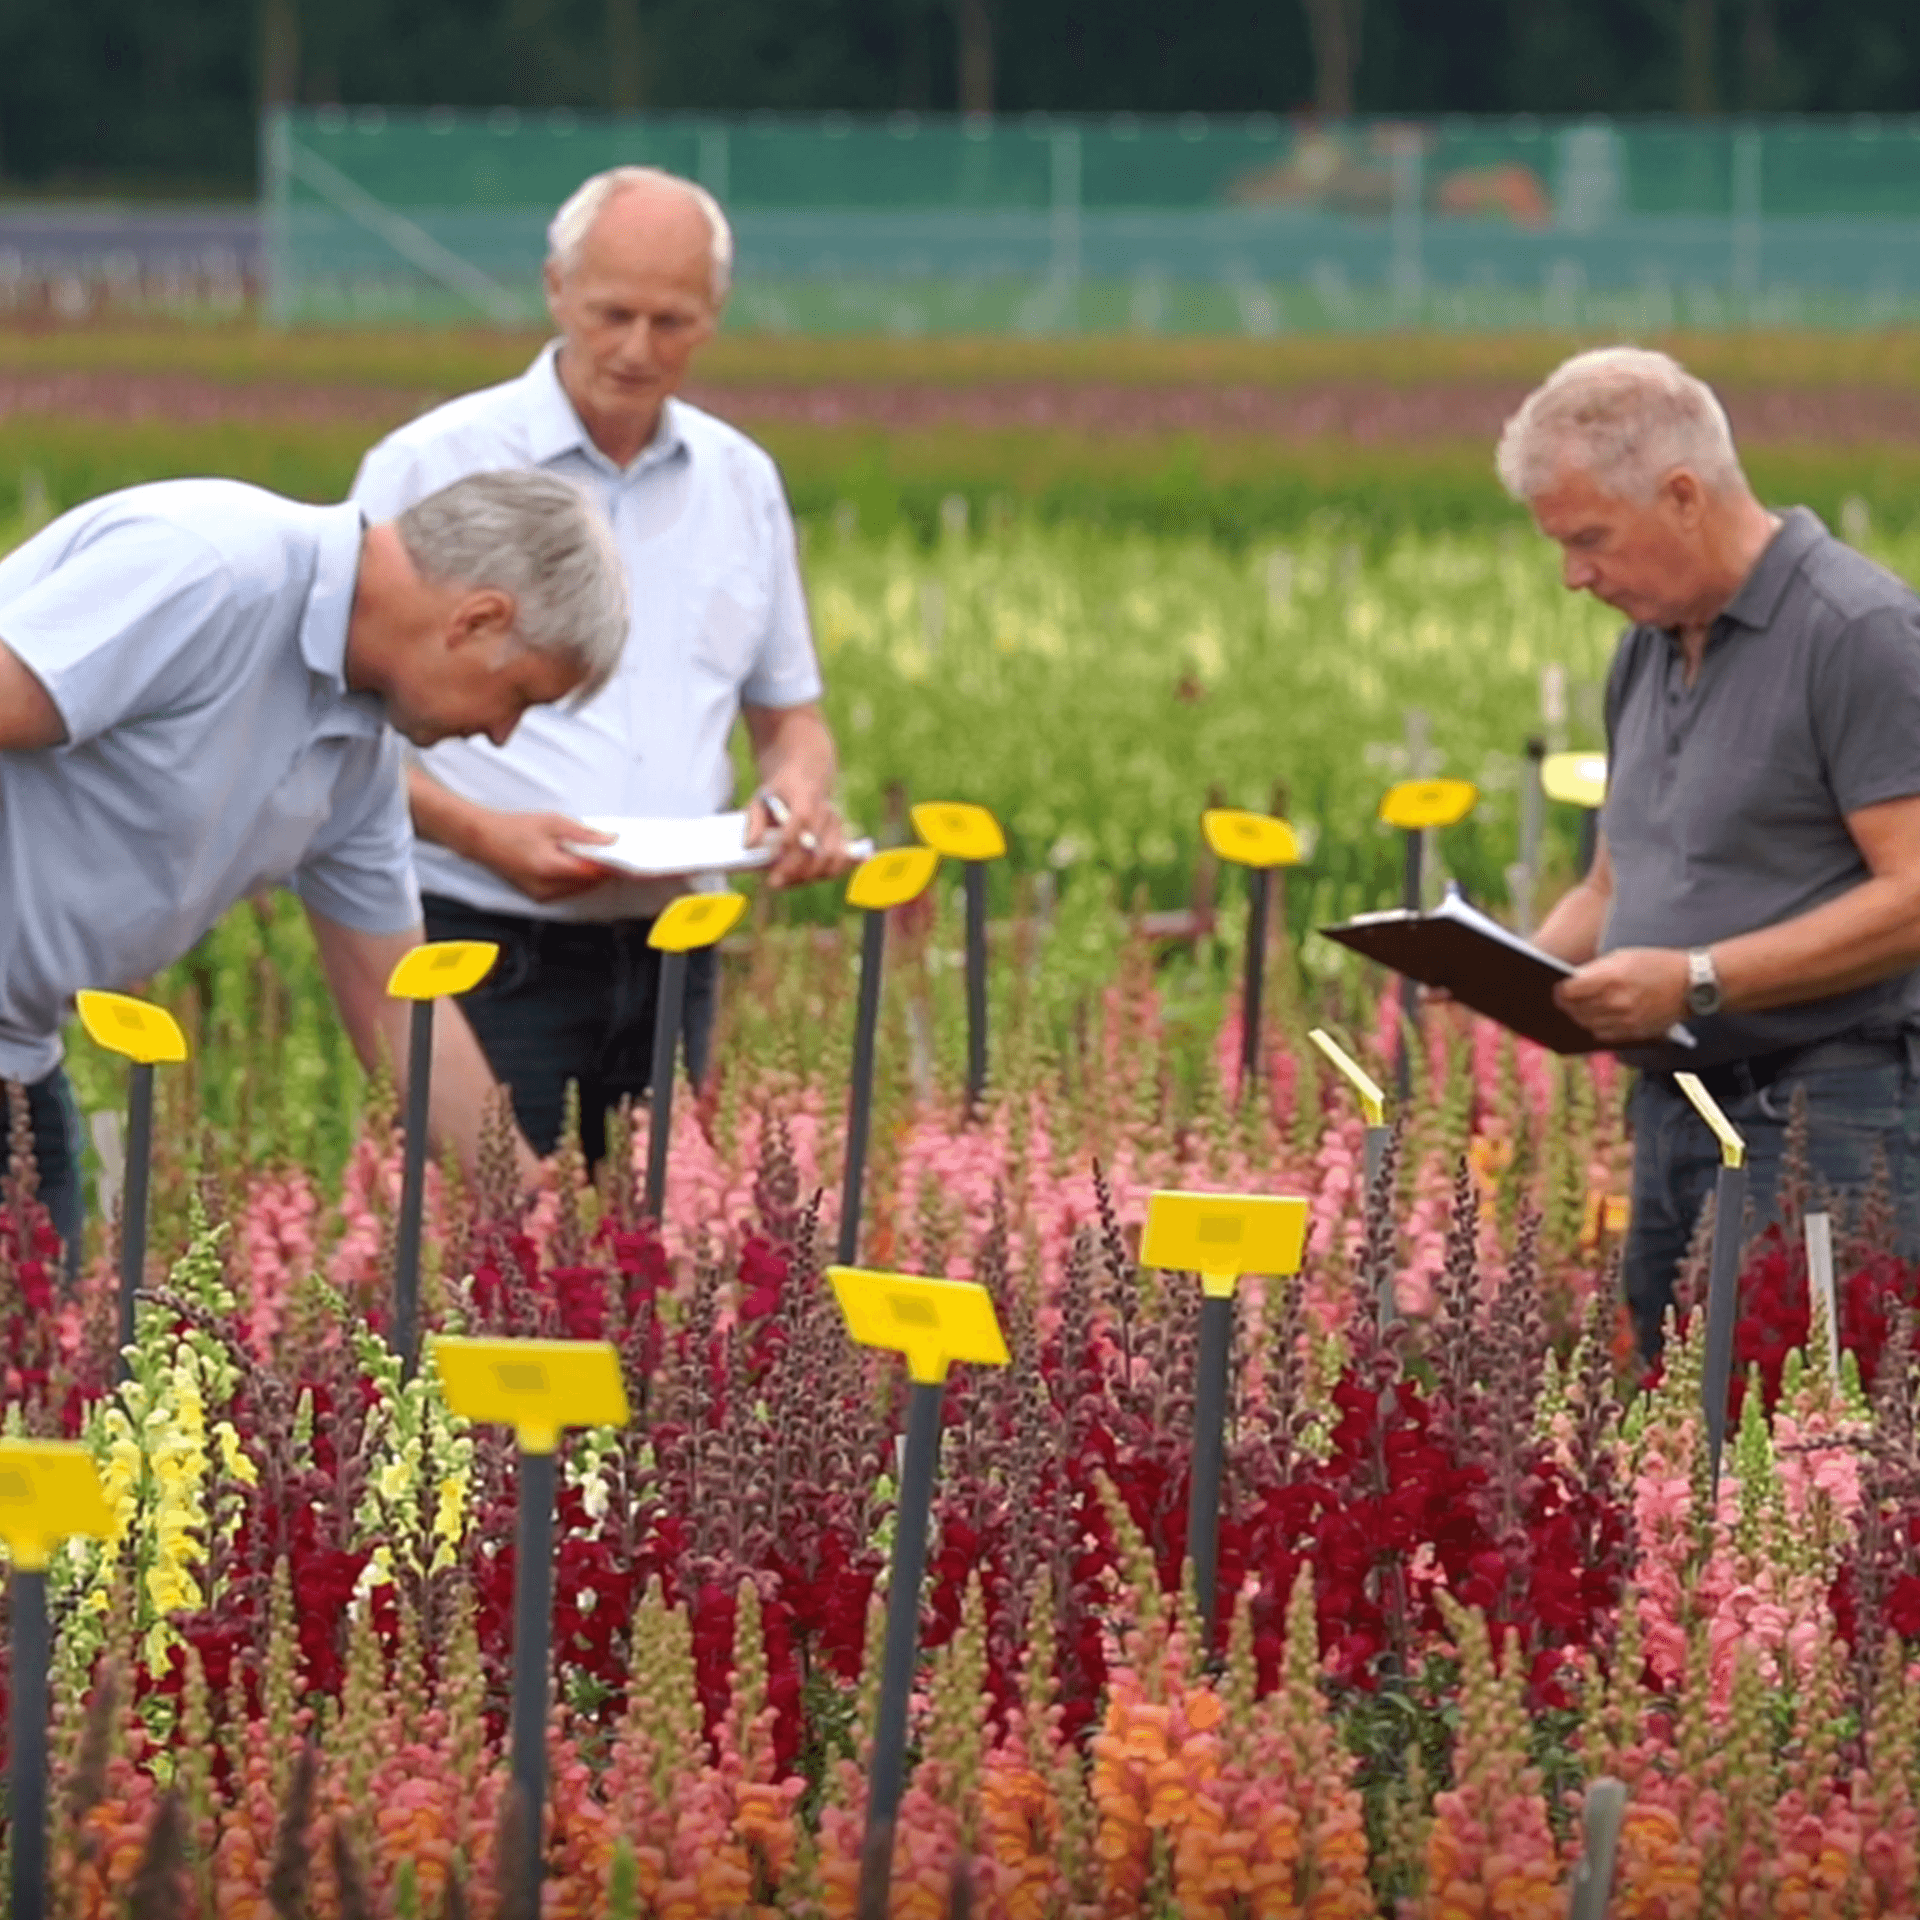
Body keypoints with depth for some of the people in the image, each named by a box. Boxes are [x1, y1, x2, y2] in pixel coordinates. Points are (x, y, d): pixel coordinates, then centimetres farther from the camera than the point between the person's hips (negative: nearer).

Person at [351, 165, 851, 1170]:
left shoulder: (742, 483, 13)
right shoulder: (429, 467, -2)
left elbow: (787, 709, 23)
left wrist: (799, 788, -1)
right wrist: (479, 832, -19)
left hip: (668, 956, 5)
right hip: (490, 955, -4)